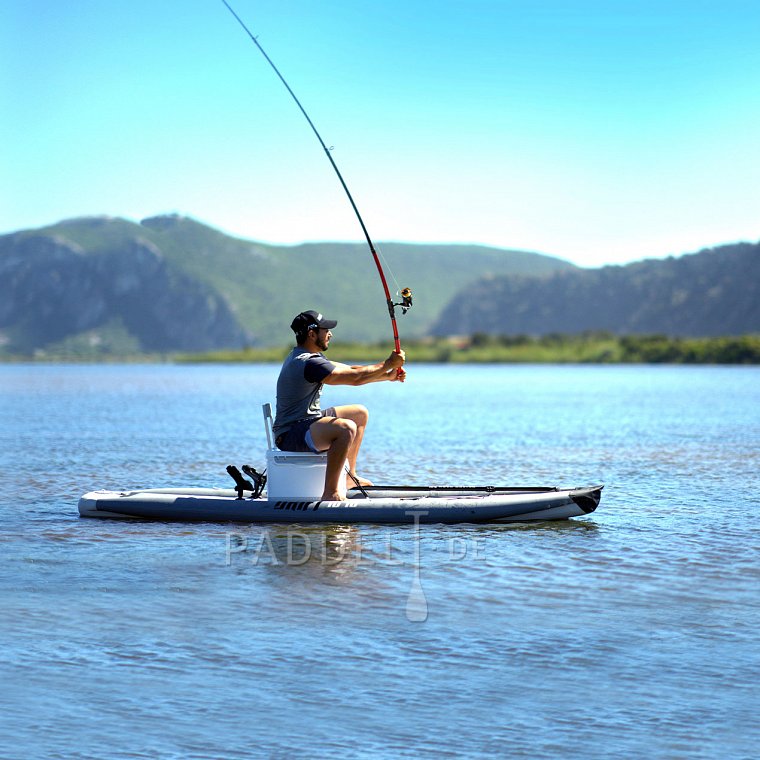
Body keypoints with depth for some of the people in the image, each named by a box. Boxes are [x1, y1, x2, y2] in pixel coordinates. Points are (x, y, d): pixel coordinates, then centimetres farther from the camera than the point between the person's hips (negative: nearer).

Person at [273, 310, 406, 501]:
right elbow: (355, 378, -22)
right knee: (347, 428, -36)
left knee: (360, 413, 23)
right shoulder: (310, 363, -22)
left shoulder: (301, 357, 12)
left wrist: (387, 375, 8)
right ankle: (330, 493, -31)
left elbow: (349, 371, 14)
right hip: (291, 436, -11)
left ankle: (349, 475, 31)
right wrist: (388, 364, -9)